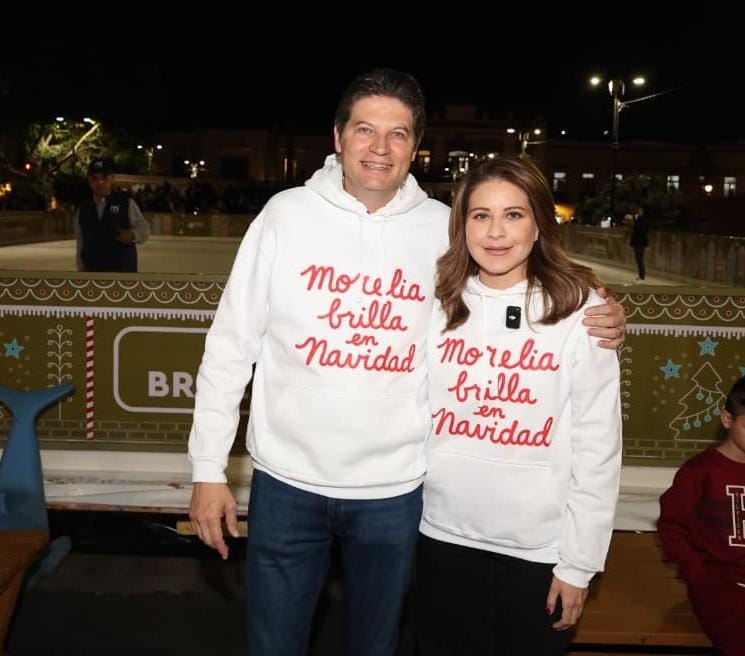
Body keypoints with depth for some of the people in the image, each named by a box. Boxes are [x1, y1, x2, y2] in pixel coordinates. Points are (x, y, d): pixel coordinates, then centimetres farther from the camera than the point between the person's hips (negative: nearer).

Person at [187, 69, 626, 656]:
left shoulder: (445, 229, -3)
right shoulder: (287, 214, -6)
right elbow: (231, 346, -2)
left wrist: (595, 323, -11)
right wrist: (208, 469, -3)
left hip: (395, 489, 1)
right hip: (288, 481, 0)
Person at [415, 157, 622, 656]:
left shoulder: (579, 310, -10)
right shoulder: (437, 304, 0)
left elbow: (598, 449, -8)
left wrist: (578, 562, -7)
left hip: (539, 547, -3)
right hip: (446, 537, 3)